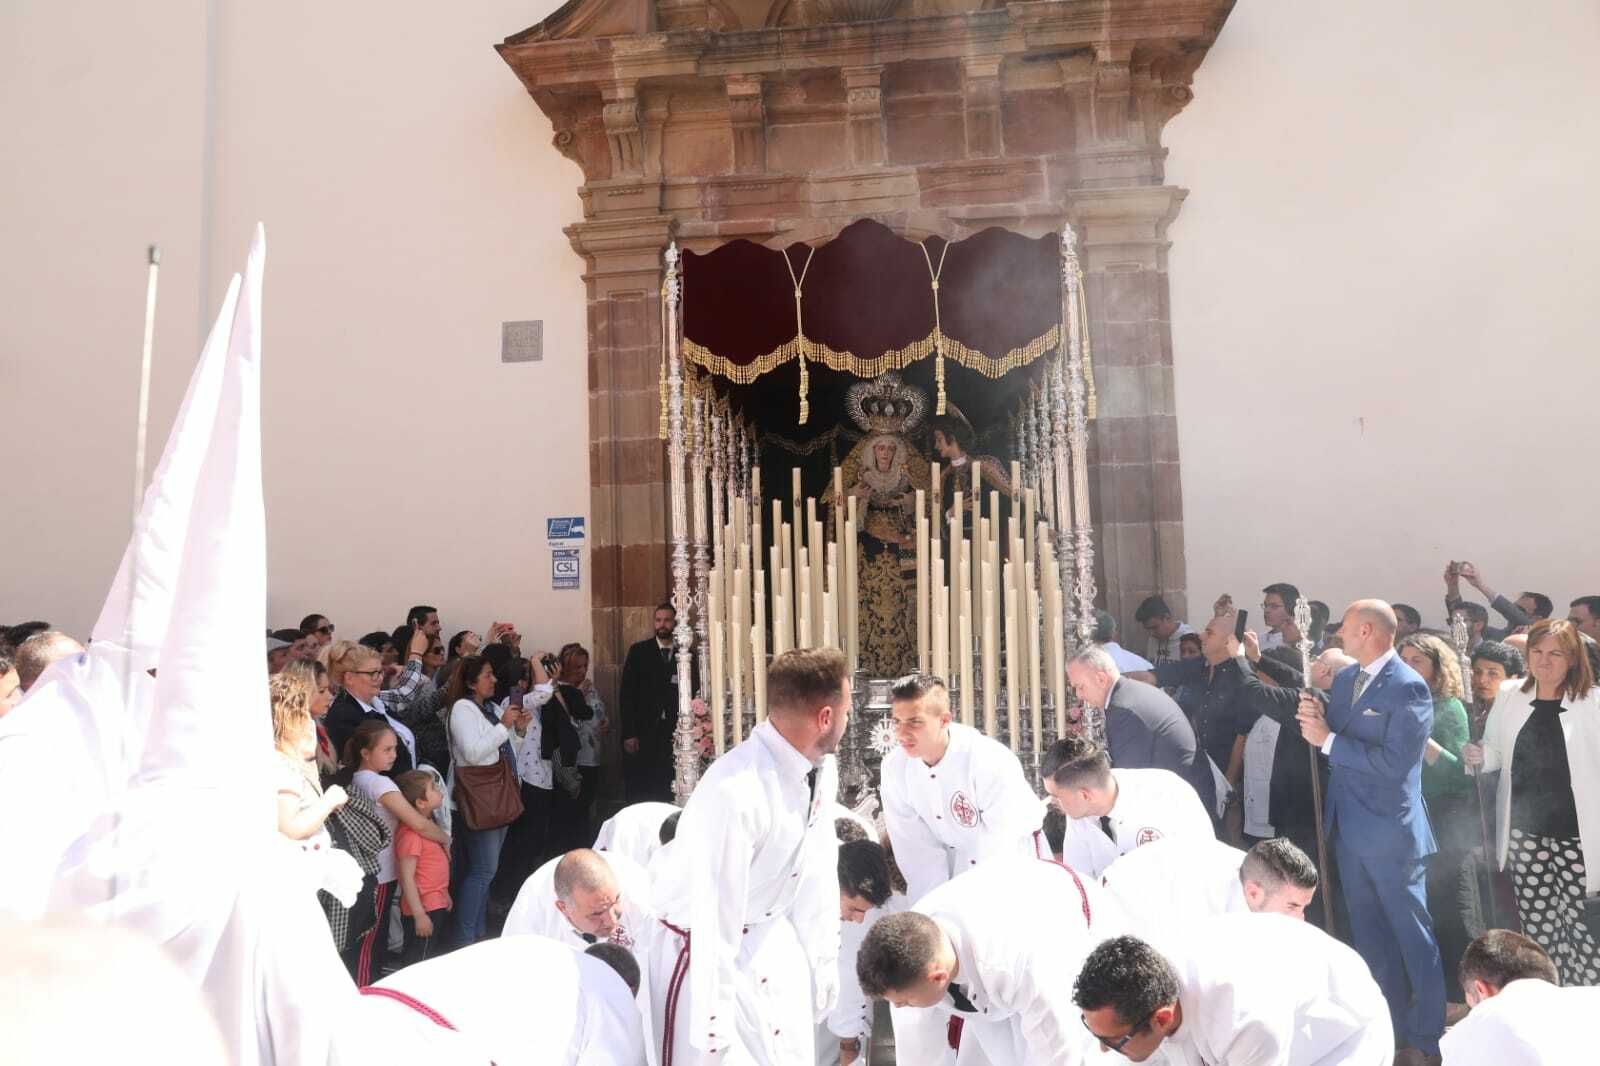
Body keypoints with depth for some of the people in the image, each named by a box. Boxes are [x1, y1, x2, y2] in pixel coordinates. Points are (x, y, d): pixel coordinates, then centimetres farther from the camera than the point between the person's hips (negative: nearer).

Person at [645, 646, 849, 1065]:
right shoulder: (736, 791, -33)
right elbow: (715, 918, -29)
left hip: (772, 942, 7)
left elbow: (818, 873, 0)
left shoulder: (821, 769, -9)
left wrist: (824, 967, 6)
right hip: (706, 950, -6)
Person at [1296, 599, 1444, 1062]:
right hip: (1347, 826, 8)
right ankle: (1388, 1025, 34)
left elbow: (1394, 762, -25)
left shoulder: (1409, 688, -18)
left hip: (1390, 832, -8)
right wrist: (1316, 716, -10)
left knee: (1411, 934, 7)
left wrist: (1328, 739, -23)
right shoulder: (1345, 678, 7)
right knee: (1368, 933, 19)